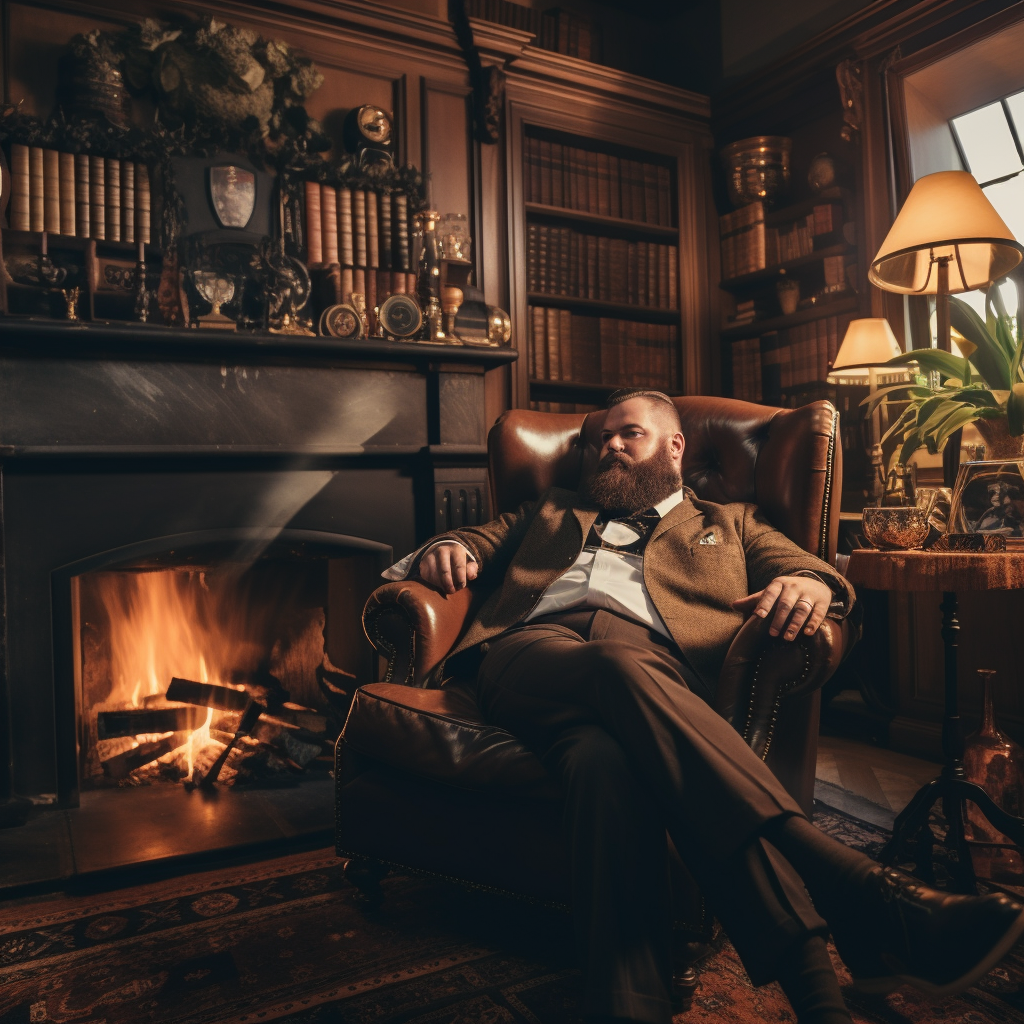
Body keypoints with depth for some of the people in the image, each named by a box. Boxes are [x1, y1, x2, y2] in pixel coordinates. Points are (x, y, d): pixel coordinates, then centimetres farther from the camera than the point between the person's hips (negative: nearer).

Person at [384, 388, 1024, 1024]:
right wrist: (448, 552, 8)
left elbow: (811, 572, 19)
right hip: (533, 650, 1)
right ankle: (863, 899, -47)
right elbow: (475, 544, 35)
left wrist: (810, 584, -8)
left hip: (658, 667, 0)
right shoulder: (554, 512, 39)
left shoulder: (729, 524, 33)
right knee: (622, 668, -38)